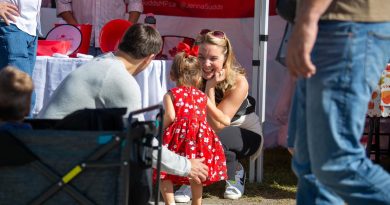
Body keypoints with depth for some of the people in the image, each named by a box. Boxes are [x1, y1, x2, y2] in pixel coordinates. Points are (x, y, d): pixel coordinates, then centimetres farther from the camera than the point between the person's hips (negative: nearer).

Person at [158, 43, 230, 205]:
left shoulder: (171, 95, 3)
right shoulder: (202, 96, 16)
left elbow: (170, 116, -14)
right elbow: (219, 115, 25)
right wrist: (227, 120, 48)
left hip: (176, 137, -4)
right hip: (200, 136, 4)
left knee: (164, 174, 5)